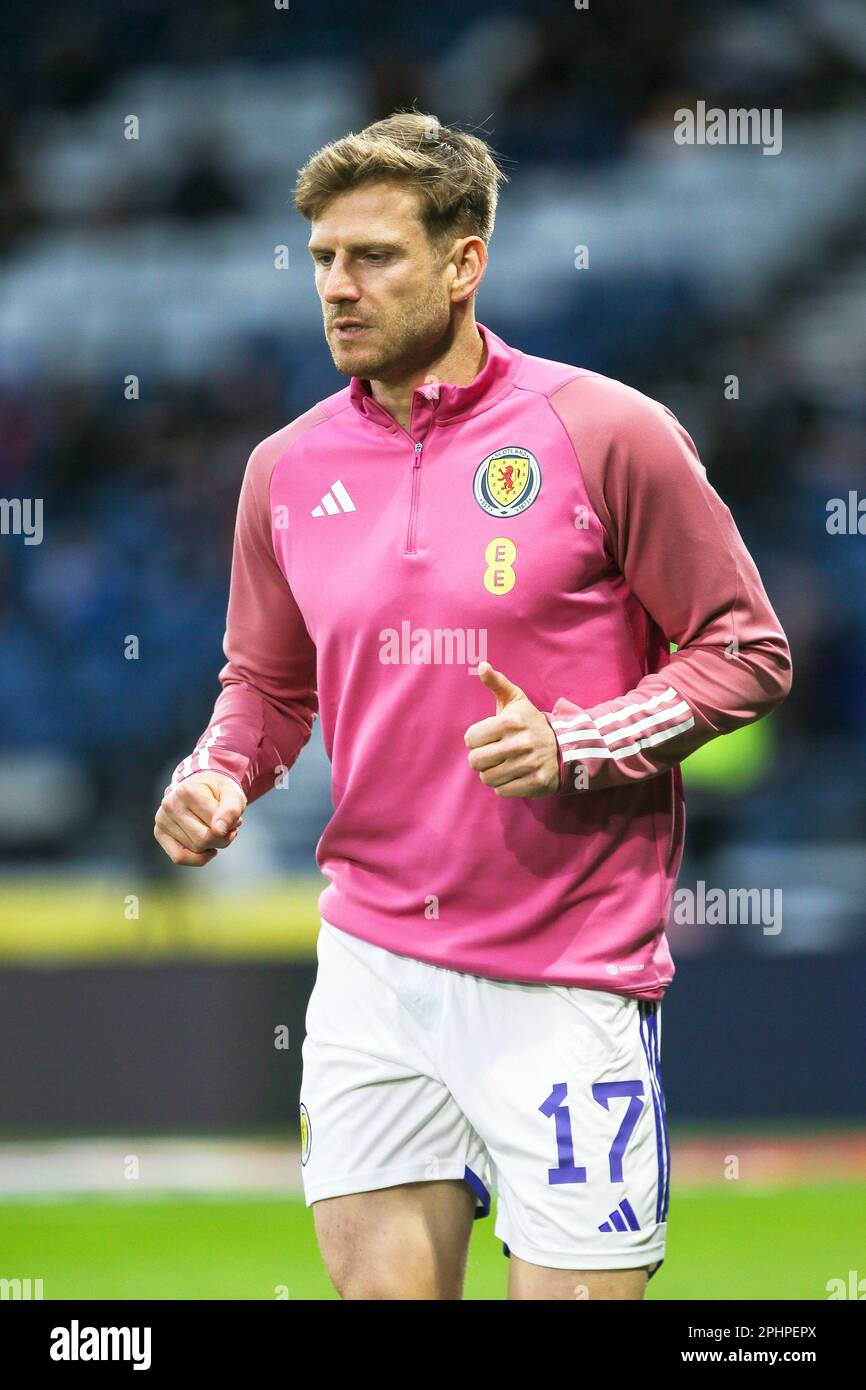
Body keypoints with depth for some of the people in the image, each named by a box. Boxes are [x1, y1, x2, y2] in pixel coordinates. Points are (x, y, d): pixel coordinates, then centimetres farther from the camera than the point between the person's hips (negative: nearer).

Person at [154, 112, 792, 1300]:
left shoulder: (607, 432, -6)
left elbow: (747, 654, -2)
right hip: (373, 966, 4)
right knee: (379, 1280, 2)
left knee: (575, 1289, -5)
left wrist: (575, 746, -16)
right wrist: (215, 780, 0)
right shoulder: (289, 469, 8)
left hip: (569, 977, -4)